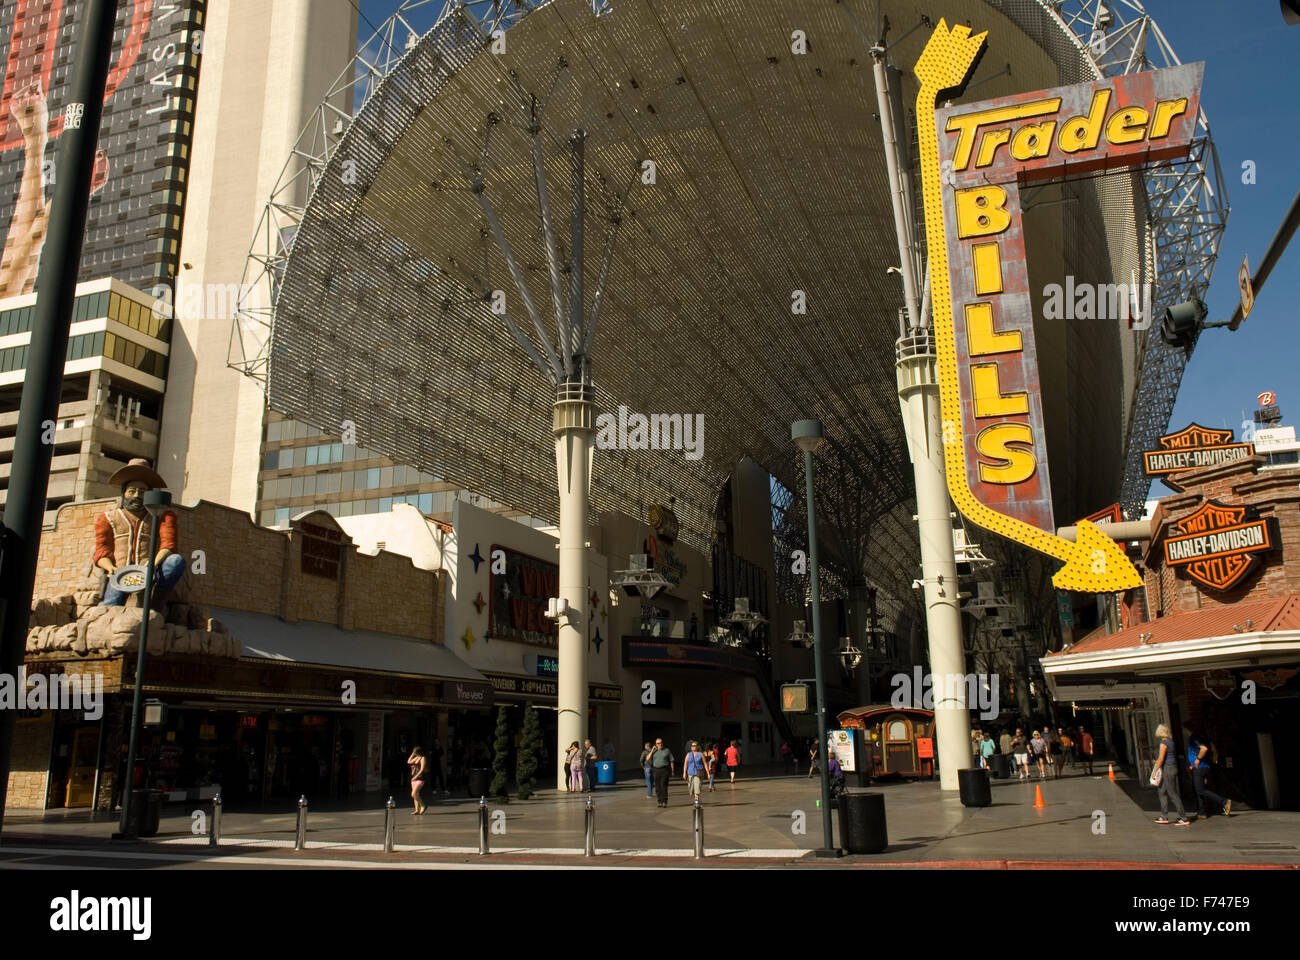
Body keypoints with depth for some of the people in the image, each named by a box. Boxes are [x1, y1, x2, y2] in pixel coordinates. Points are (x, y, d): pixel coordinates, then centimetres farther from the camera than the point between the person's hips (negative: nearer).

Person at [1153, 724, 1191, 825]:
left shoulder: (1164, 742, -16)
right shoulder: (1171, 741, 10)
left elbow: (1161, 759, -18)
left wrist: (1154, 771, -13)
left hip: (1168, 769, -9)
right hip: (1173, 767, 9)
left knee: (1173, 794, -5)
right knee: (1162, 792, 15)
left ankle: (1184, 819, -3)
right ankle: (1164, 817, 18)